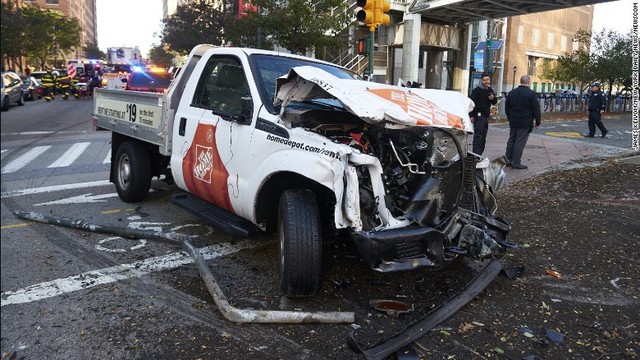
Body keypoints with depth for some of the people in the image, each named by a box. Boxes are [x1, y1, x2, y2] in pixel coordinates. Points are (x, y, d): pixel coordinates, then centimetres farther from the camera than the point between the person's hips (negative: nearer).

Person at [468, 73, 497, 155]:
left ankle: (479, 154, 20)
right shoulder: (477, 90, -8)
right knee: (478, 136, -13)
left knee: (483, 138, 12)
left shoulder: (490, 90, 15)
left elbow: (494, 102, 24)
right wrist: (471, 115, -20)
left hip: (486, 116, 8)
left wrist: (493, 98, -1)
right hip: (478, 116, -8)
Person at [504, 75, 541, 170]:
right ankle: (516, 163, -2)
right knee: (520, 142, -4)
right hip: (525, 123, -6)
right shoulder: (531, 94, -11)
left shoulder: (512, 93, 8)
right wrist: (537, 122, 1)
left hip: (513, 122, 6)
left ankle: (508, 159, 18)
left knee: (511, 140, 14)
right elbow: (536, 109, -9)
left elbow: (507, 108, 15)